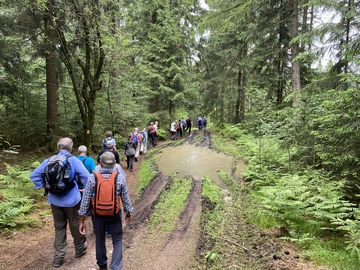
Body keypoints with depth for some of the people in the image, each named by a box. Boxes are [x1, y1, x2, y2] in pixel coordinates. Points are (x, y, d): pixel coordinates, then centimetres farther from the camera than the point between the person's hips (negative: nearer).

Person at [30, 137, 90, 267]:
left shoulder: (49, 160, -2)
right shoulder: (74, 160, -14)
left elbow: (34, 175, 2)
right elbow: (86, 176, -23)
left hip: (55, 200, 4)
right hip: (71, 199, -3)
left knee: (59, 227, 18)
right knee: (75, 225, 16)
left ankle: (58, 257, 25)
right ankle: (79, 249, 35)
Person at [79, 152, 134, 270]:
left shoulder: (92, 177, -14)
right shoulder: (120, 177, -14)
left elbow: (85, 200, -11)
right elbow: (125, 198, -5)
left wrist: (82, 220, -1)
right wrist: (128, 213, 12)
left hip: (97, 214, 1)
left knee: (100, 239, 22)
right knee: (117, 240, 15)